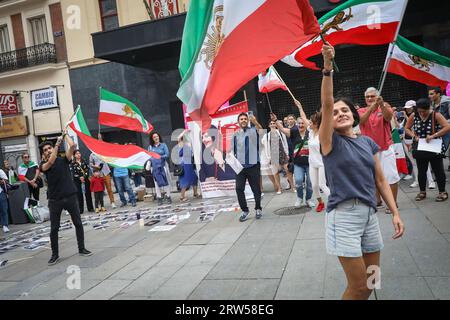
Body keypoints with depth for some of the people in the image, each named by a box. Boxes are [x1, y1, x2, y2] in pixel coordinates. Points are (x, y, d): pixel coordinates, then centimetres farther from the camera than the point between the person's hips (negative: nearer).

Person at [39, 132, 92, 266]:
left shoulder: (63, 160, 3)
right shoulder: (43, 165, 3)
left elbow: (73, 146, -11)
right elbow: (50, 162, -21)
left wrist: (65, 134, 1)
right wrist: (58, 143, -19)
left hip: (71, 197, 1)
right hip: (55, 200, 0)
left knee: (78, 224, 7)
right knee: (54, 228, 5)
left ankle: (81, 248, 21)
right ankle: (55, 254, 18)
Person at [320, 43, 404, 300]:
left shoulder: (369, 142, 10)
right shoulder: (331, 141, -3)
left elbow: (380, 180, 12)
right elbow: (326, 104, -17)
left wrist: (395, 212, 5)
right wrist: (328, 66, -25)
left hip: (370, 214, 6)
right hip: (343, 216, -5)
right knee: (359, 287, -2)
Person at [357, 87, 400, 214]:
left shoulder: (385, 107, -2)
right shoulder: (361, 111, 1)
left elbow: (388, 117, -24)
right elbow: (361, 120, -22)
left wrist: (382, 105, -43)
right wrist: (371, 107, -38)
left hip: (385, 148, -3)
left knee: (391, 176, -2)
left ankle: (393, 203, 10)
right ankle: (378, 200, 31)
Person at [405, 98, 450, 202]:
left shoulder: (436, 115, -11)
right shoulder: (413, 116, -3)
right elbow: (407, 128, 9)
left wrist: (433, 135, -26)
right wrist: (414, 136, -8)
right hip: (420, 149, 3)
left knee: (438, 170, 4)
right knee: (421, 171, 10)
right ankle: (422, 192, 25)